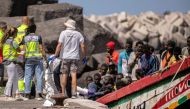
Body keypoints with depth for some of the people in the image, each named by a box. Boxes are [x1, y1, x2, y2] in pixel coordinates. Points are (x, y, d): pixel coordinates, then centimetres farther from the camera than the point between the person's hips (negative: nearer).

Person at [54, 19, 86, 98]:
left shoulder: (63, 33, -3)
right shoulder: (78, 34, 4)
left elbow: (59, 45, -9)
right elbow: (82, 46, 0)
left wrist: (55, 55, -6)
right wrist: (84, 57, 9)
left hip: (65, 57, -1)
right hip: (75, 57, 1)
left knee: (64, 75, 7)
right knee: (74, 75, -3)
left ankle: (63, 93, 9)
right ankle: (74, 93, -9)